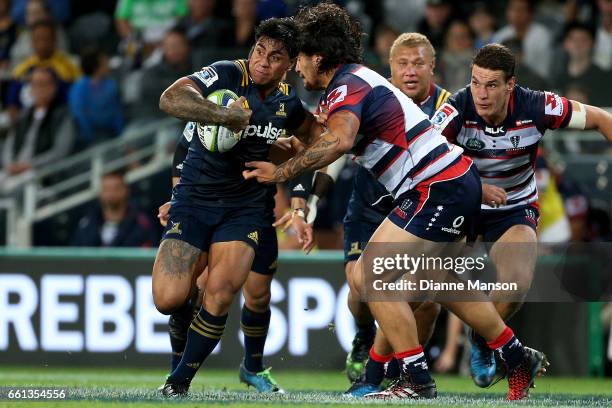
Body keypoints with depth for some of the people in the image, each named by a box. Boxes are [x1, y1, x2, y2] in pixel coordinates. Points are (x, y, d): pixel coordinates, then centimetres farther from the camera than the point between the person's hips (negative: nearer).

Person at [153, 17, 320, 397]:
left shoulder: (288, 101, 1)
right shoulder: (226, 74, -15)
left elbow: (313, 131, 24)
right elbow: (170, 99, -32)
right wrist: (228, 116, -36)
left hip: (248, 205, 2)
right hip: (196, 198, -2)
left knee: (220, 293, -19)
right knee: (168, 300, -14)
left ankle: (182, 379, -1)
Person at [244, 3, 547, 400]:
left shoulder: (346, 87, -16)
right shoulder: (358, 78, 15)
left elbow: (339, 140, -38)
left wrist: (282, 172, -32)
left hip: (440, 189, -11)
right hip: (457, 179, 11)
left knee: (372, 277, -12)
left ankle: (417, 380, -8)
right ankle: (519, 359, 36)